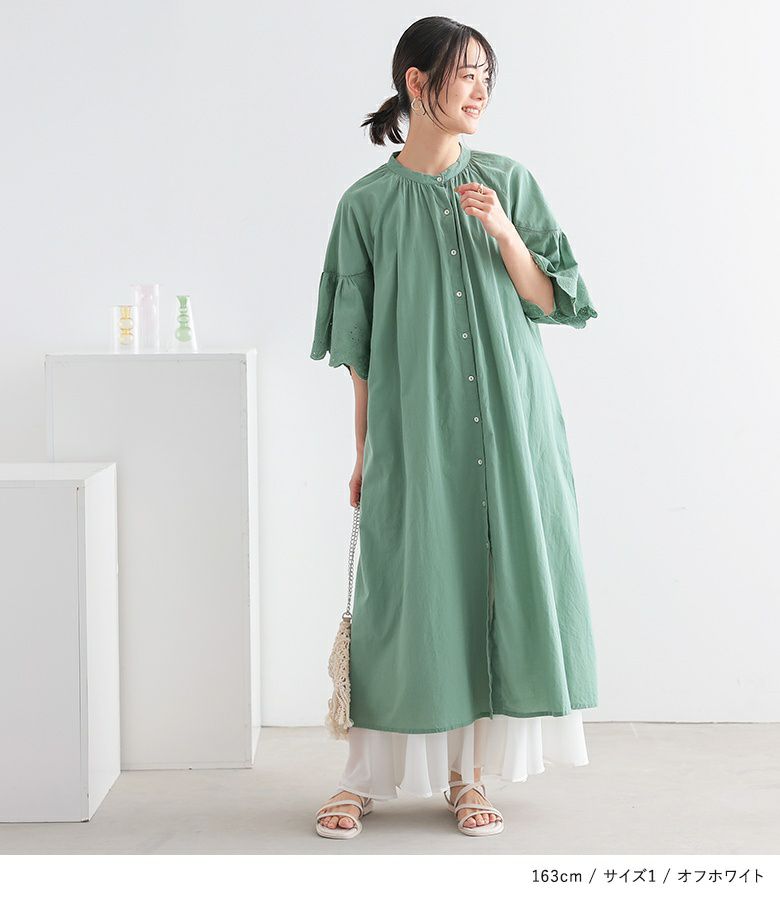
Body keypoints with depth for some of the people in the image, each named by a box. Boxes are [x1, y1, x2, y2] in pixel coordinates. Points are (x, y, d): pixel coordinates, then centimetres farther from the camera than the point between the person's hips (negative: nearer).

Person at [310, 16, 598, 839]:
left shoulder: (509, 183, 6)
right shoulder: (367, 204, 0)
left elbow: (547, 303, 4)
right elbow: (359, 347, 2)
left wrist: (505, 234, -12)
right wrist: (362, 452, 2)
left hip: (506, 420, 2)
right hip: (413, 426, -2)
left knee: (498, 578, 3)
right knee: (407, 588, 0)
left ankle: (468, 773, 16)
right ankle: (368, 775, 14)